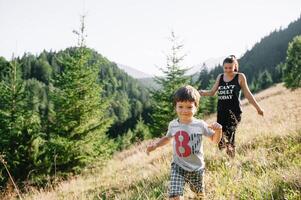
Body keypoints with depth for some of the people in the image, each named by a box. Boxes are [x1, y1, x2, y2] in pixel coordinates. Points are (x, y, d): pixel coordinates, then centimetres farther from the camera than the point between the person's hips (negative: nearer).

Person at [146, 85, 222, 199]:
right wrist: (155, 145, 0)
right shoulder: (173, 125, -5)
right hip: (178, 166, 0)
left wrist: (218, 130, -23)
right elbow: (167, 138, 16)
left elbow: (215, 140, -2)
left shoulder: (200, 125, -12)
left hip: (196, 168, 0)